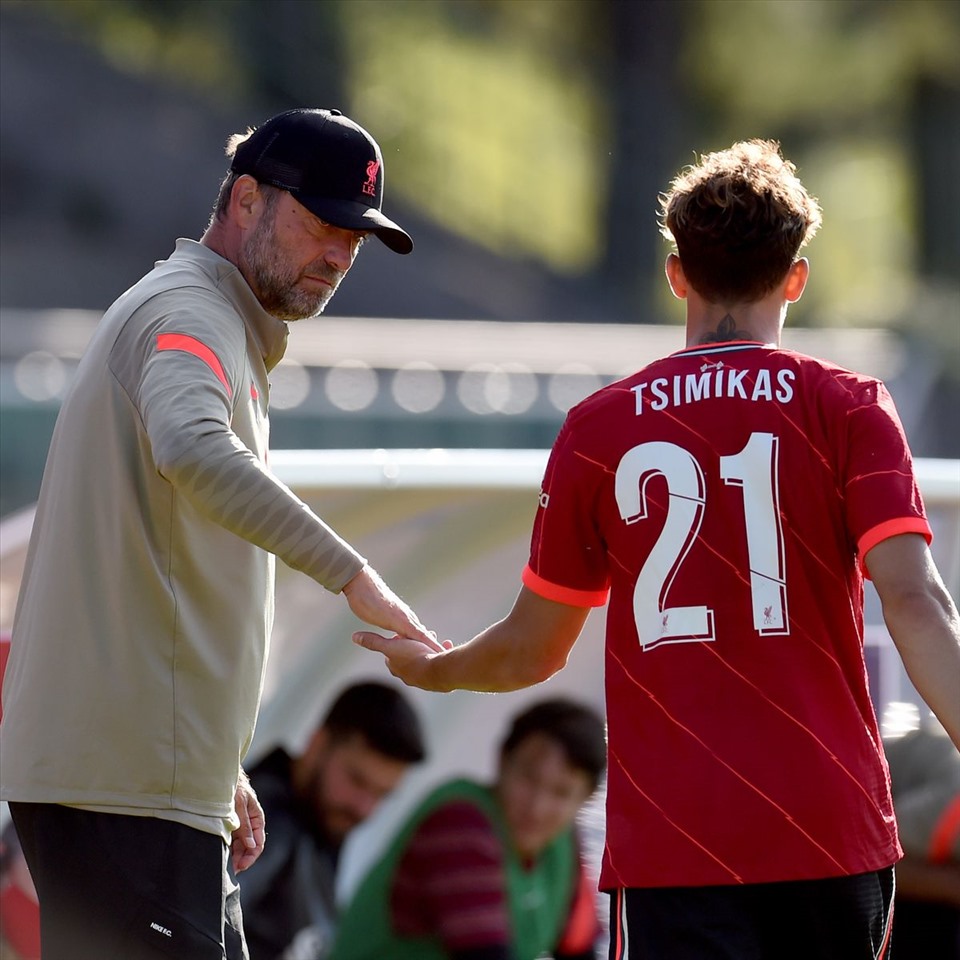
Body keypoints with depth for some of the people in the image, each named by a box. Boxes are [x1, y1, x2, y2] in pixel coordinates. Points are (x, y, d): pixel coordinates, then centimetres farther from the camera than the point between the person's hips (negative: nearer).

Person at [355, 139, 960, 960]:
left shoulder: (600, 427, 6)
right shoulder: (850, 407, 2)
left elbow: (531, 651, 14)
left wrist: (434, 671, 34)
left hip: (671, 841, 0)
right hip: (834, 831, 0)